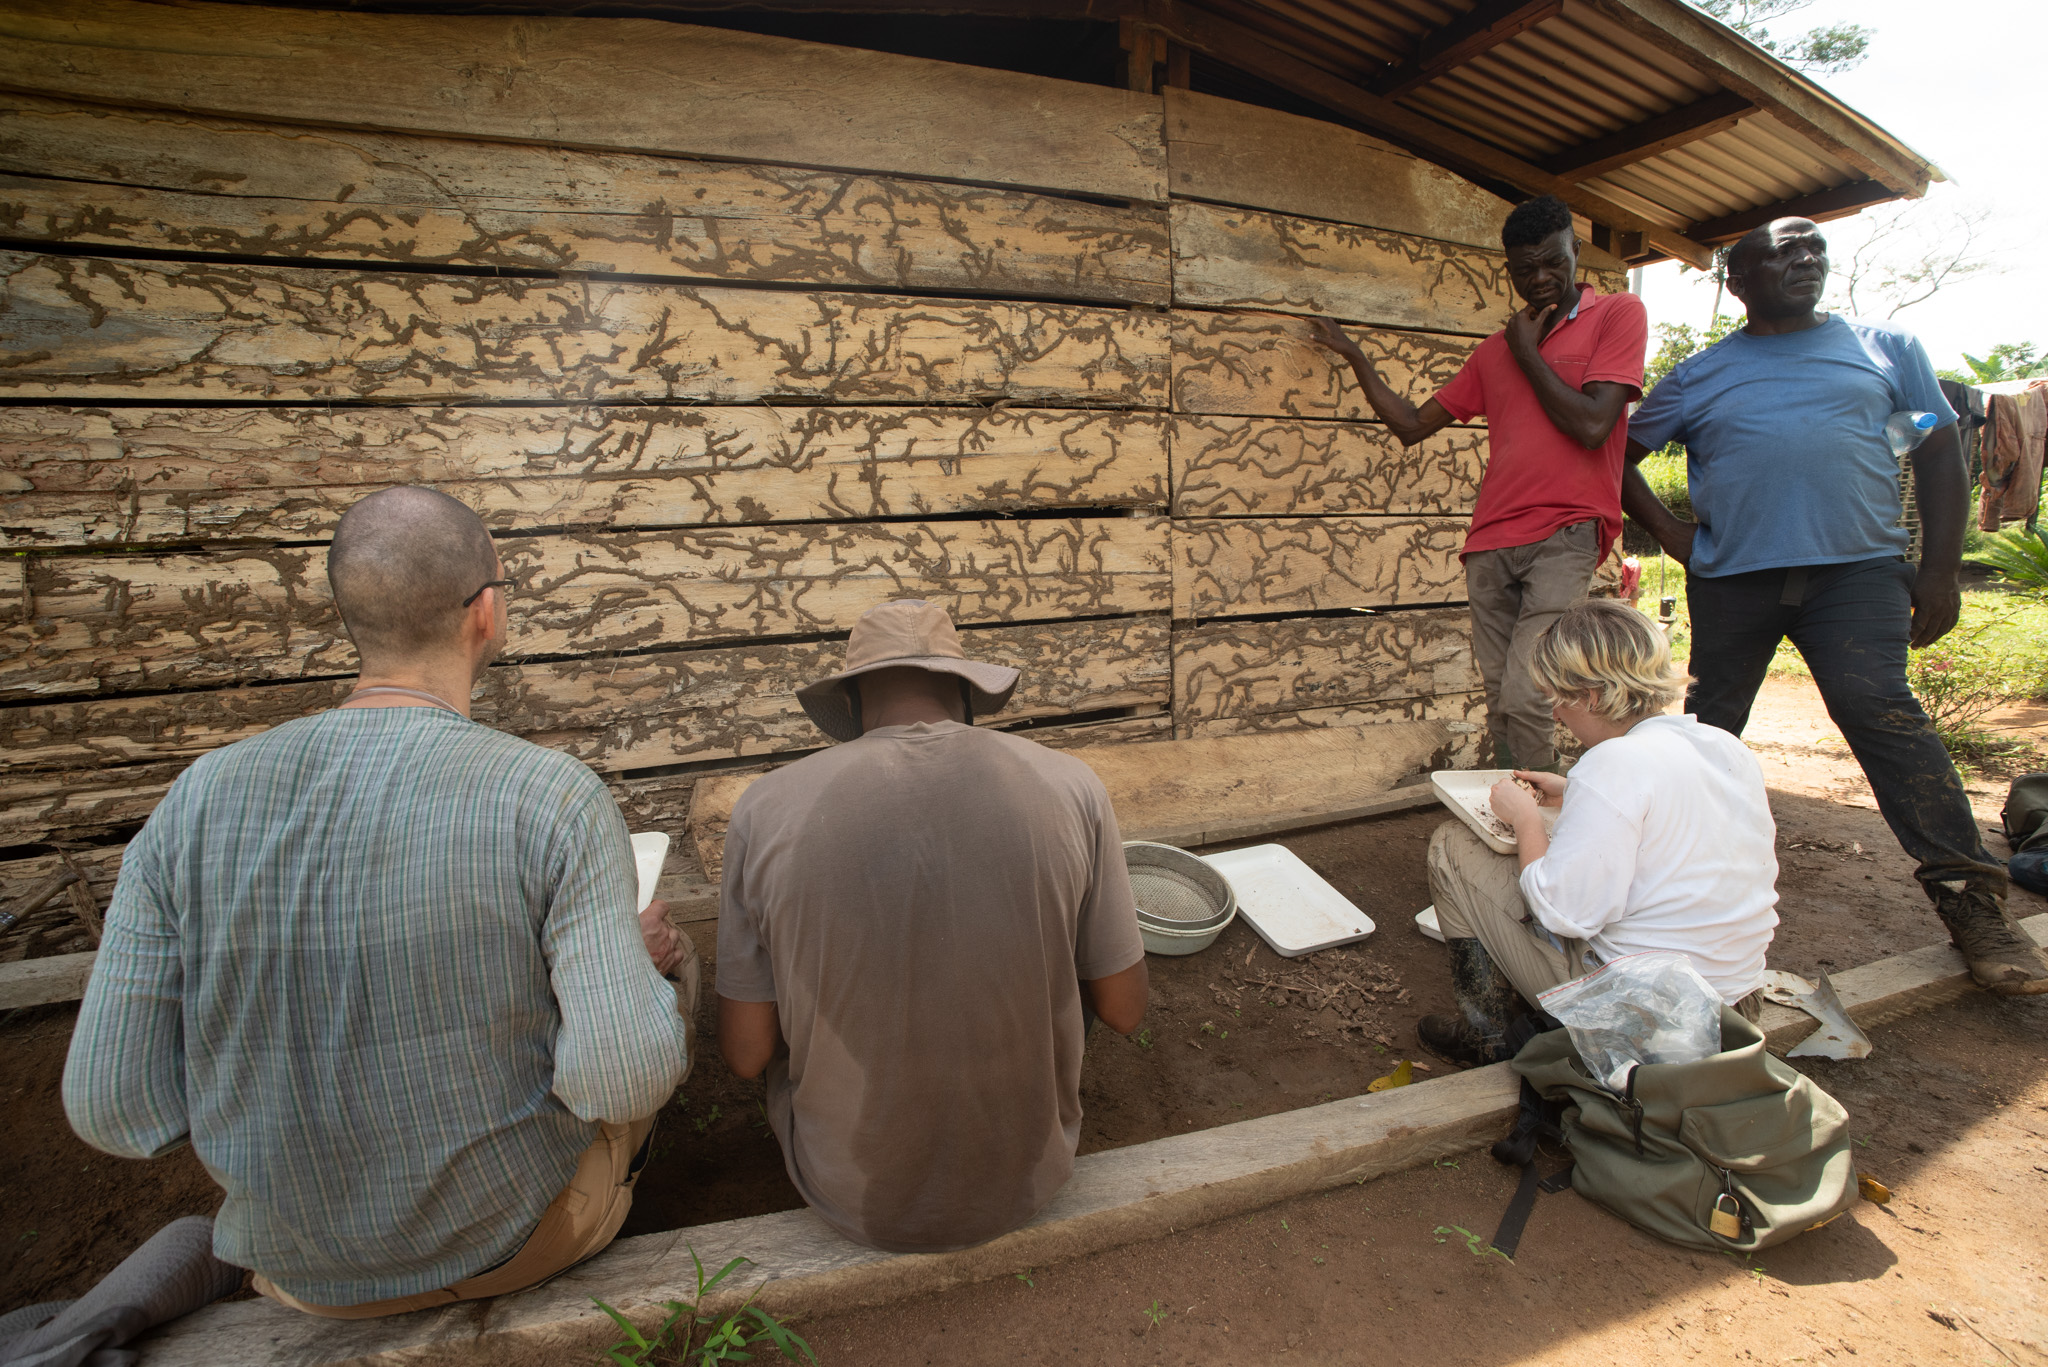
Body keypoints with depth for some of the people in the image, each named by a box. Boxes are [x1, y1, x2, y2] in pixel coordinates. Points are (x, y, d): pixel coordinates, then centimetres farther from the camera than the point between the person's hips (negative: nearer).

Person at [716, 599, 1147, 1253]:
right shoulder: (1069, 785, -16)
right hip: (1027, 1178, 1)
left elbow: (746, 1053, -8)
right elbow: (1124, 1011, -6)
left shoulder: (765, 809, -16)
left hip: (849, 1195, 0)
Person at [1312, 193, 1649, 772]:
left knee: (1524, 696, -19)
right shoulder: (1496, 349, 22)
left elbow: (1591, 425, -9)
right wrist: (1352, 353, 26)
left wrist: (1526, 352, 1)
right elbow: (1412, 424, 24)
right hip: (1491, 545, 5)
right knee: (1500, 703, 4)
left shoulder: (1618, 314, 6)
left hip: (1565, 535, -5)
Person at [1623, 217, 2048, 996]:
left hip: (1857, 568, -1)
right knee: (1707, 728, 7)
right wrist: (1667, 532, 4)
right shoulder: (1699, 377, 12)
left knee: (1879, 709, -18)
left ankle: (1970, 897, -10)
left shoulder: (1884, 347, 14)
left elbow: (1939, 453, 12)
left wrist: (1940, 568, 1)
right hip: (1729, 580, 1)